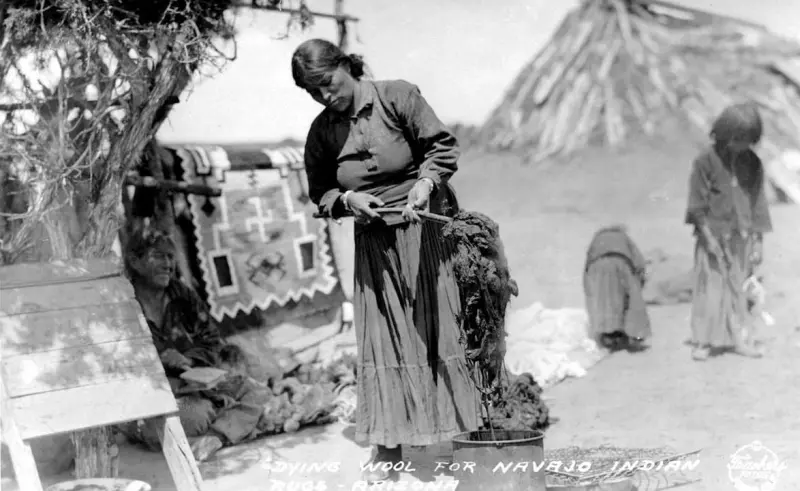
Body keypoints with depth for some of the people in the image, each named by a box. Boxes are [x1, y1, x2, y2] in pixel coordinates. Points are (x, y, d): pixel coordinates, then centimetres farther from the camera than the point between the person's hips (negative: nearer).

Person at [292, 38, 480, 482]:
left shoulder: (397, 97, -7)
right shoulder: (321, 132, 3)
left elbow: (442, 145, -6)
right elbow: (319, 192, 11)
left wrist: (425, 182, -23)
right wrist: (346, 200, -9)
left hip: (426, 230, -2)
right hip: (374, 243, 3)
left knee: (439, 327, 4)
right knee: (381, 340, 0)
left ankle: (466, 428, 16)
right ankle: (388, 448, 6)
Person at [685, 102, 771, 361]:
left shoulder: (753, 163, 1)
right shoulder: (706, 161, -10)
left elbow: (758, 203, 5)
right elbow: (698, 204, -9)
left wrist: (758, 242, 4)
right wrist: (708, 237, -14)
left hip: (742, 237, 3)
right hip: (714, 235, -3)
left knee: (739, 289, 8)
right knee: (710, 289, 0)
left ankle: (736, 339, 17)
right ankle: (703, 341, 9)